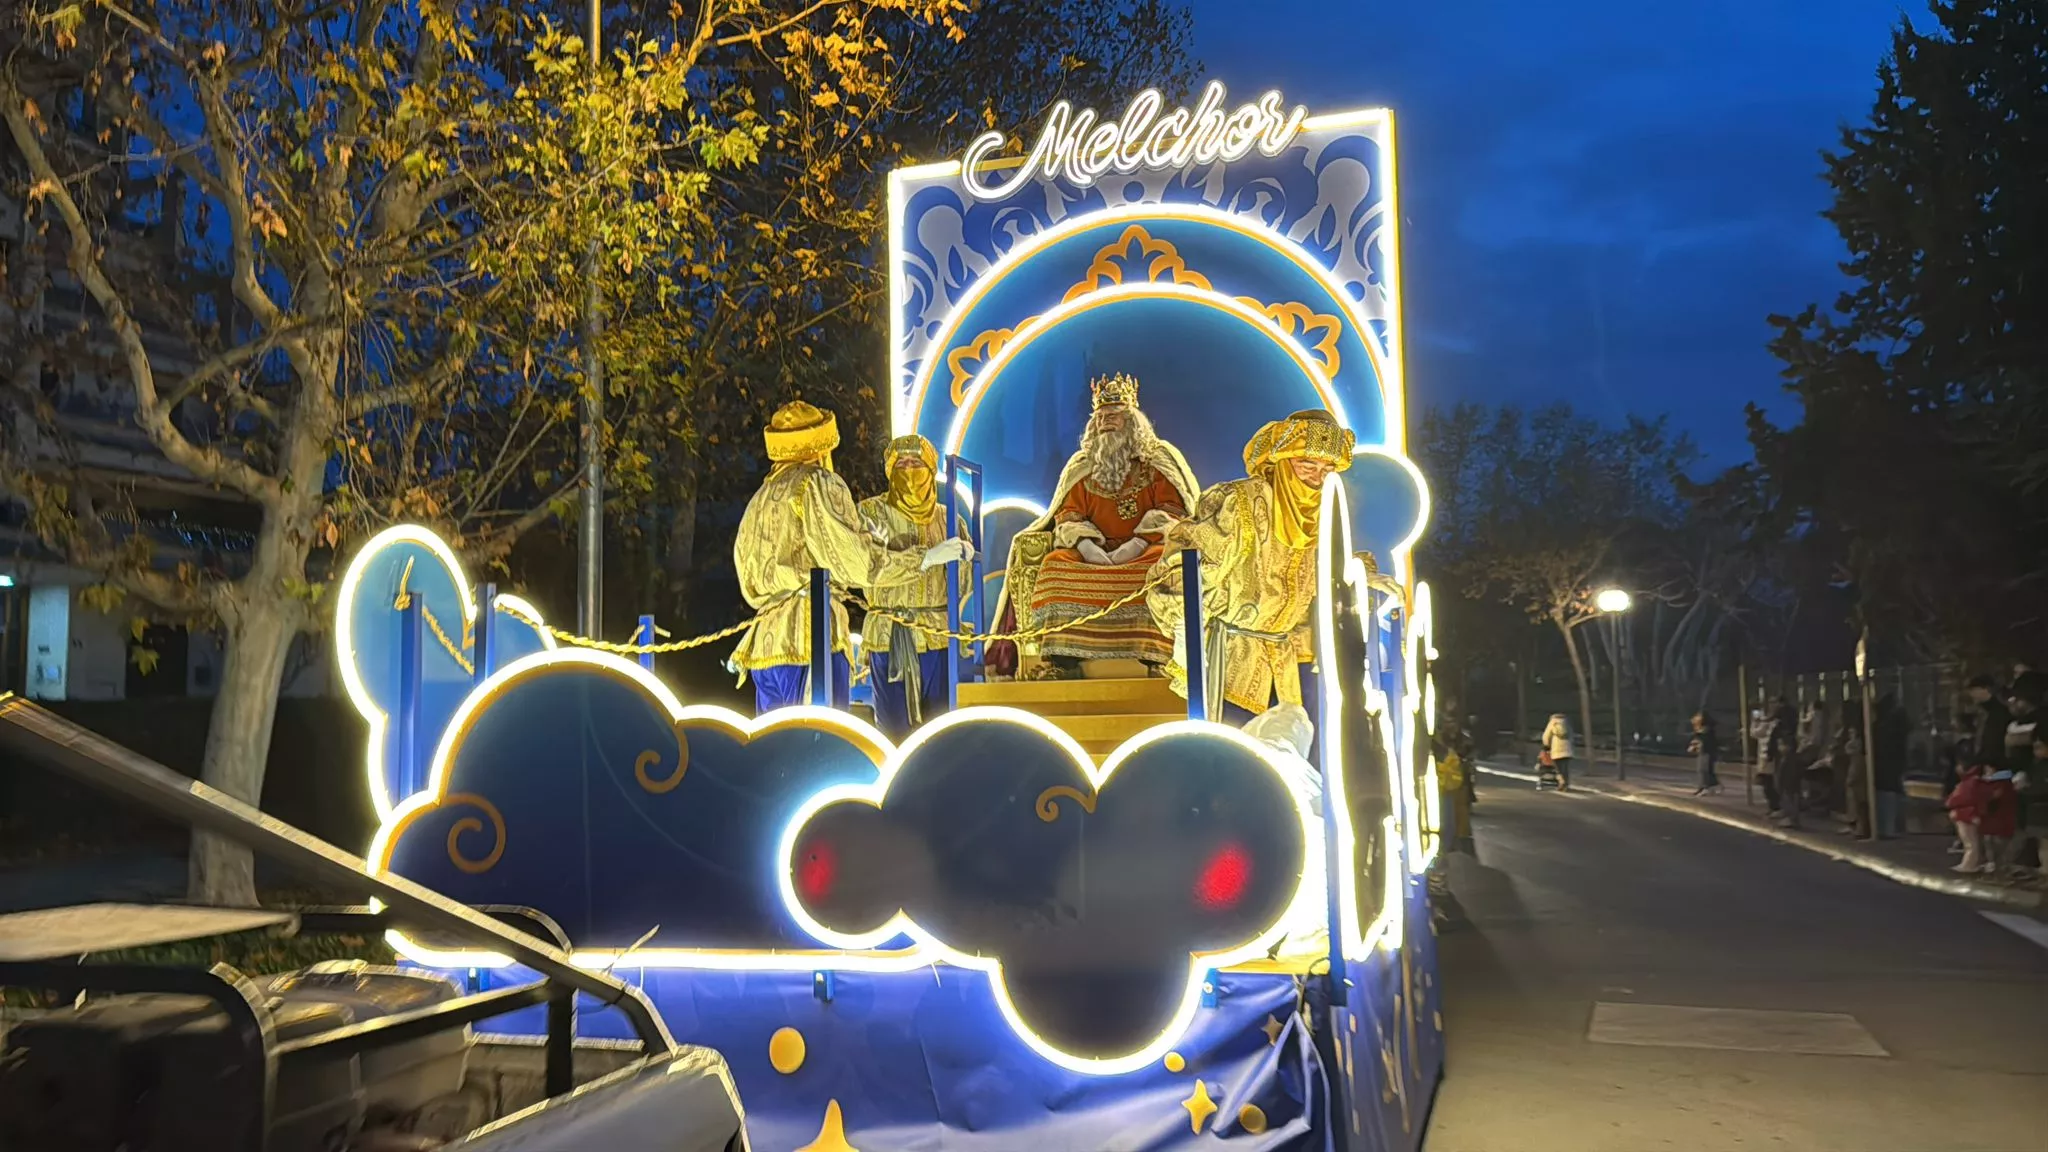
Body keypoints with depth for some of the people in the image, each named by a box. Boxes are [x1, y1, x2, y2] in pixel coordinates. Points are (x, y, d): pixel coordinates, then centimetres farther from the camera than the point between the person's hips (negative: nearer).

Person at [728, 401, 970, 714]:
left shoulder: (759, 500, 20)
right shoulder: (820, 485, -2)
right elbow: (857, 564, -9)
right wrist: (929, 556, -2)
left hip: (764, 640, 8)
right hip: (810, 642, -8)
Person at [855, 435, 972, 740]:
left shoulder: (949, 519, 12)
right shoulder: (872, 512, 3)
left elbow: (964, 578, 11)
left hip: (938, 636, 3)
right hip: (890, 637, -2)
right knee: (894, 729, -3)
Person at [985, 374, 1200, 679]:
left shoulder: (1156, 461, 9)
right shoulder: (1083, 467, 18)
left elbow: (1171, 511, -1)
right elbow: (1068, 514, 10)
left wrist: (1137, 544, -17)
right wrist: (1087, 545, -12)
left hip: (1144, 549, -3)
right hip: (1095, 551, 3)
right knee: (1055, 562, -24)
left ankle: (1157, 656, -38)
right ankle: (1061, 659, -30)